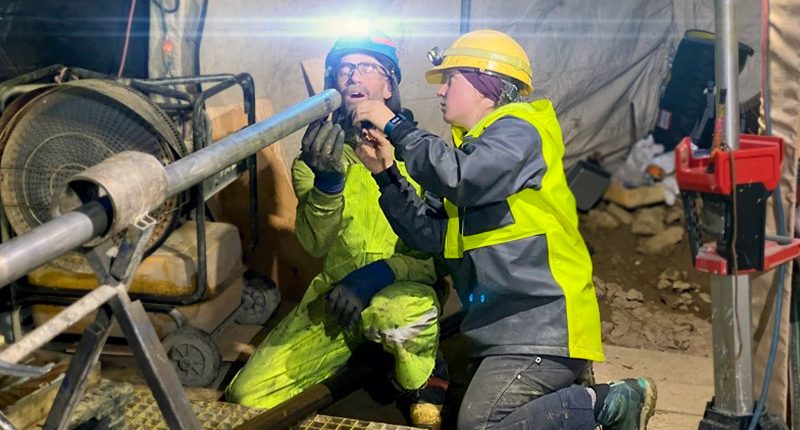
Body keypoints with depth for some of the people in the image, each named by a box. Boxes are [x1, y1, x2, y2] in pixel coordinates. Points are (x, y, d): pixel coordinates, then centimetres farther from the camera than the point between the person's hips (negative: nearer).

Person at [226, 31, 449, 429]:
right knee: (250, 395, -6)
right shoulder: (320, 152, 2)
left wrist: (376, 275, -26)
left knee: (399, 314, -41)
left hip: (403, 288, -4)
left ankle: (426, 386, -6)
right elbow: (315, 243, -11)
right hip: (335, 296, 4)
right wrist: (327, 181, -29)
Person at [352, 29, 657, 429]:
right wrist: (387, 173, -1)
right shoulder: (470, 147, 19)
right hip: (507, 327, 9)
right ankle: (576, 394, 13)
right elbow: (430, 233, 10)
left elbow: (461, 179, -27)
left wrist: (394, 126, -17)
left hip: (541, 324, -9)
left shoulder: (518, 130, -7)